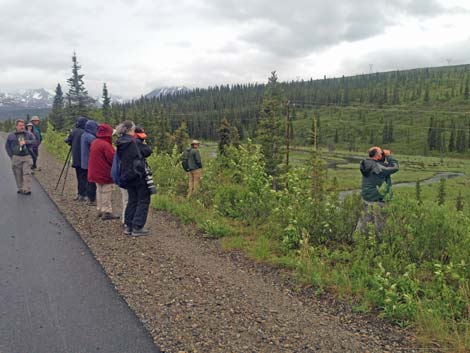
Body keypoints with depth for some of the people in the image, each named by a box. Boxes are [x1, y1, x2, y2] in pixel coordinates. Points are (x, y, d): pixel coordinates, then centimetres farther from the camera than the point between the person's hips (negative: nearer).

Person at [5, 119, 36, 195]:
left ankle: (27, 189, -9)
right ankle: (20, 189, 15)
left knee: (27, 173, -8)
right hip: (16, 158, 1)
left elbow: (34, 141, -4)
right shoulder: (11, 136, 8)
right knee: (18, 174, 4)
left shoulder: (29, 134, 8)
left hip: (27, 157, -1)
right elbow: (7, 146, 13)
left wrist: (26, 142, -19)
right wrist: (11, 156, 4)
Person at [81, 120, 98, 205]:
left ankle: (89, 198, 24)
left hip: (85, 162, 9)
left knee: (89, 180, 17)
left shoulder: (84, 135, 10)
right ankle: (92, 200, 6)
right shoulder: (91, 137, -20)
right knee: (92, 181, 0)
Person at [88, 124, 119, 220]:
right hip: (105, 173, -9)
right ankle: (107, 212, 2)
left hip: (96, 172, 9)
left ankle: (100, 210, 25)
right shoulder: (106, 145, -21)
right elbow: (112, 159, -20)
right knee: (106, 192, -2)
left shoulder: (94, 143, 7)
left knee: (99, 191, 17)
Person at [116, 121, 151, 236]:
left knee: (132, 200, 18)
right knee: (143, 201, 3)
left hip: (126, 176, 8)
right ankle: (137, 228, 1)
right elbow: (137, 159, -21)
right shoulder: (132, 142, -18)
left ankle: (128, 226, 20)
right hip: (136, 176, -8)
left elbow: (120, 159, 13)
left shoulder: (120, 143, 7)